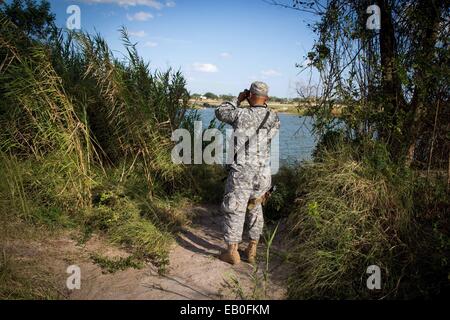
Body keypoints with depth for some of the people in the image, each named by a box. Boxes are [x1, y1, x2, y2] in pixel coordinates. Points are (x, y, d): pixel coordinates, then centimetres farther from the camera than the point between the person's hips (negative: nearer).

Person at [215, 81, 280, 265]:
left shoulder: (240, 114, -9)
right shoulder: (274, 118, -1)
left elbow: (220, 112, 9)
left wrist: (237, 100, 18)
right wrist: (264, 107, 18)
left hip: (241, 173, -4)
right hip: (262, 174, 4)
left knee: (234, 211, 8)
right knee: (255, 210, 20)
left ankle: (232, 253, 16)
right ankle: (252, 251, 26)